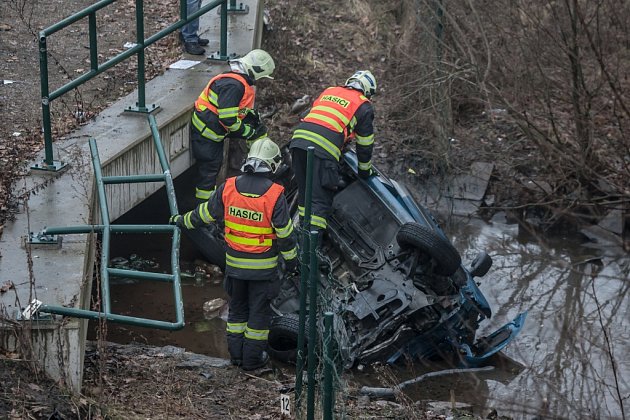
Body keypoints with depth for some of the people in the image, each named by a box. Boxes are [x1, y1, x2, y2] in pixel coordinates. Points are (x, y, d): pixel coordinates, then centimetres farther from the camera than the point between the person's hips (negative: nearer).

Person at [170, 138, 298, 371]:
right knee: (259, 310, 10)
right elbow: (285, 232, -11)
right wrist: (291, 259, 4)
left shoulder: (229, 188, -8)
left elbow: (206, 213, 6)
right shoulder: (274, 194, -18)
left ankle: (235, 353, 27)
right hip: (263, 265, -3)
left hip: (234, 262, 3)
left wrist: (183, 221, 24)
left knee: (237, 307, 19)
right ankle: (253, 358, 18)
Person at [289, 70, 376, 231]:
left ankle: (304, 229, 26)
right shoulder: (364, 106, 14)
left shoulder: (329, 91, 29)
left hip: (299, 138, 6)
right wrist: (364, 170, 31)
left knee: (305, 191, 19)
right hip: (324, 148, -6)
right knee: (320, 199, -4)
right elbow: (365, 143, 17)